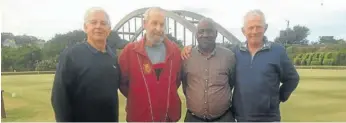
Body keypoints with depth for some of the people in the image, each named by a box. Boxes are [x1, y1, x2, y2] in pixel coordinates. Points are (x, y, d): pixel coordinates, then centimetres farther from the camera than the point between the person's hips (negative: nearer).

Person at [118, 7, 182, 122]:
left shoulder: (175, 50, -1)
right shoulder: (129, 50, -8)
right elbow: (122, 82, 0)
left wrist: (167, 96, 6)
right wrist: (138, 98, 1)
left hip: (170, 115, 3)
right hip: (139, 116, -2)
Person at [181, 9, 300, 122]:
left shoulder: (277, 51, -3)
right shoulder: (235, 51, 2)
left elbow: (292, 78, 6)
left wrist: (280, 97, 3)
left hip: (268, 117, -2)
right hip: (240, 116, 2)